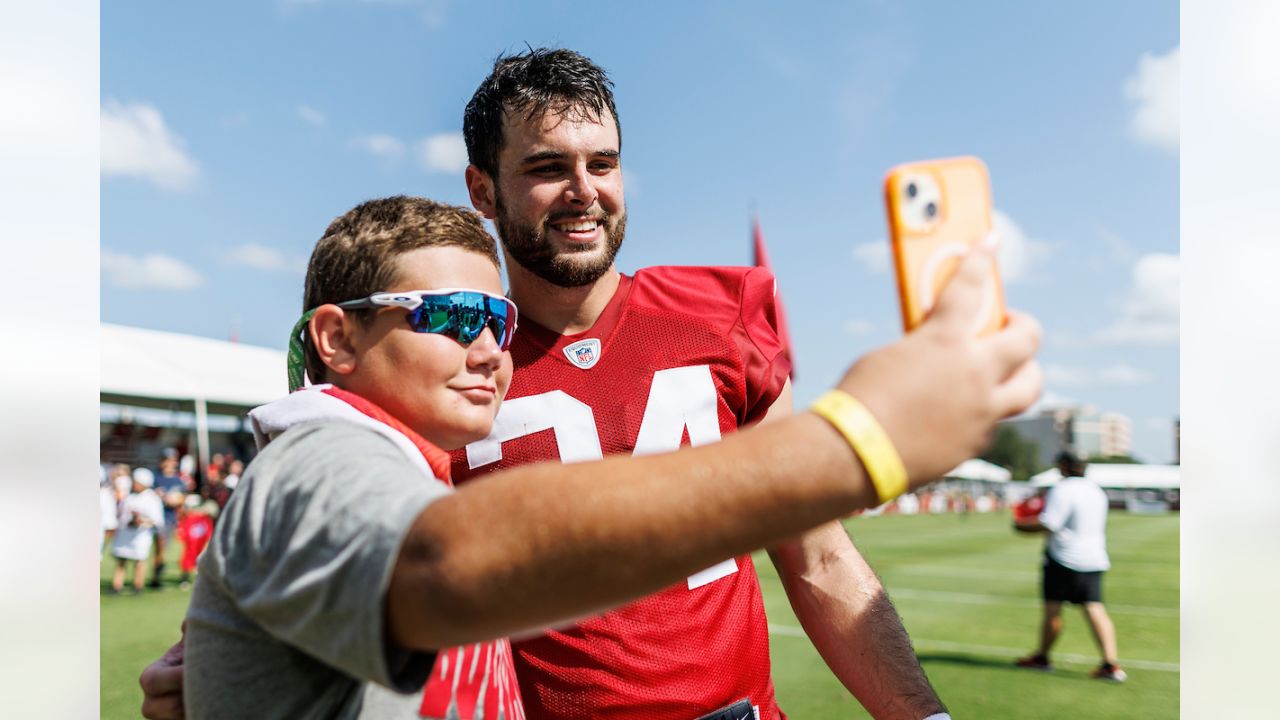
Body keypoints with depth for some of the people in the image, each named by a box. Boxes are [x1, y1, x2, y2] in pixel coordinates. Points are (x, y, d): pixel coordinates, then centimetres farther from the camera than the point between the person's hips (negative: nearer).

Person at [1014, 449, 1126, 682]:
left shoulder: (1062, 489, -14)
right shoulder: (1096, 490, 12)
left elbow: (1048, 524, -21)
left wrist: (1021, 525, -5)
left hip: (1064, 558, -7)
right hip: (1094, 558, 7)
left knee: (1052, 608, 5)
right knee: (1095, 609, 3)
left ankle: (1042, 656, 17)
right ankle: (1111, 663, -6)